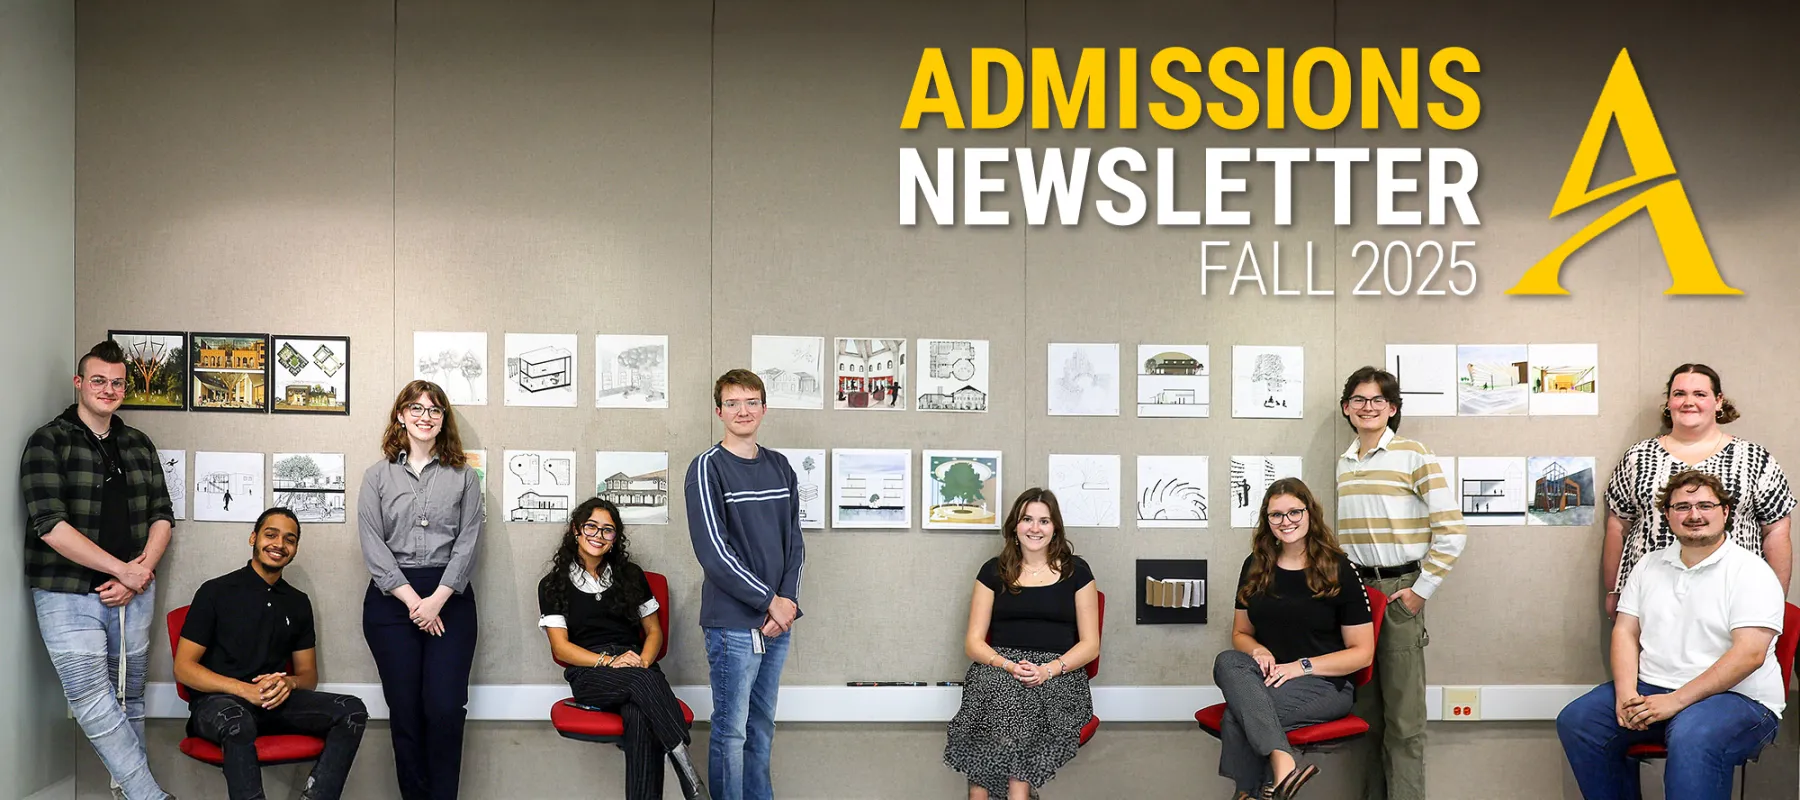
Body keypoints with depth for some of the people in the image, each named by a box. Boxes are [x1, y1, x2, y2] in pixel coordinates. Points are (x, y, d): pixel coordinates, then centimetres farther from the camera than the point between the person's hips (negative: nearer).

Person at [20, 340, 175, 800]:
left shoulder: (139, 445, 12)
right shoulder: (48, 442, -3)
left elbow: (162, 516, 11)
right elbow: (50, 525, -13)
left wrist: (139, 575, -6)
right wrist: (123, 568, -14)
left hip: (133, 593, 4)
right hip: (69, 594, -4)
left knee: (128, 697, 8)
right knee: (91, 697, -13)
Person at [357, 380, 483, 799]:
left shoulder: (464, 477, 9)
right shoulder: (378, 476, 9)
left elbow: (467, 542, 1)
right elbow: (372, 543, 0)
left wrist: (438, 599, -11)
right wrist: (411, 599, -10)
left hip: (449, 598, 0)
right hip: (391, 598, 0)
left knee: (445, 709, -8)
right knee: (405, 710, 1)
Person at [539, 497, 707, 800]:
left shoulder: (631, 575, 17)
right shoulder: (554, 584, 10)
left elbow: (654, 631, 18)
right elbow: (561, 648, 3)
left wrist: (644, 661, -6)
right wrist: (608, 661, -14)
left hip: (637, 668, 2)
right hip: (587, 672, -2)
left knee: (640, 717, -37)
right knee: (643, 683, -38)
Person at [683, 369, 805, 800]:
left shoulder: (780, 467, 11)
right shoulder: (707, 468, -7)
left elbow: (794, 542, 12)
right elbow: (713, 551, -14)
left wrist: (787, 599, -4)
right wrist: (769, 600, -13)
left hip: (778, 619, 6)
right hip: (733, 622, -6)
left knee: (762, 724, 14)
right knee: (731, 731, -1)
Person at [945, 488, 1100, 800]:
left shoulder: (1075, 571, 9)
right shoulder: (994, 571, 12)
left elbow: (1090, 644, 7)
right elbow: (973, 642, 9)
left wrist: (1049, 670, -12)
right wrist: (1008, 665, -12)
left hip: (1059, 675, 0)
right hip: (1000, 669, 1)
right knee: (1002, 693, -36)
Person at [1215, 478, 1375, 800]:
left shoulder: (1339, 570, -2)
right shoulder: (1255, 566, 11)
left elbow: (1362, 652, -2)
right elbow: (1240, 633, 19)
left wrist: (1302, 666, -15)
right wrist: (1258, 651, -6)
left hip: (1326, 684, -4)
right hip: (1268, 678, 4)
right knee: (1227, 662, -35)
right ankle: (1284, 765, -49)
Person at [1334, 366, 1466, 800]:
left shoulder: (1413, 455, -6)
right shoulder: (1345, 463, 12)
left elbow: (1452, 530, -9)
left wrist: (1422, 589, -11)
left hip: (1399, 589, -5)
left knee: (1403, 715, -4)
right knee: (1367, 708, 10)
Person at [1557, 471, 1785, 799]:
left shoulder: (1751, 572, -6)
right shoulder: (1649, 566, 13)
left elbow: (1749, 653, -17)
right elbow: (1625, 631, 10)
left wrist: (1676, 700, -22)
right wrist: (1626, 695, -10)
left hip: (1737, 698, -6)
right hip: (1653, 688, 6)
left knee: (1691, 738, -38)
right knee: (1575, 720, -14)